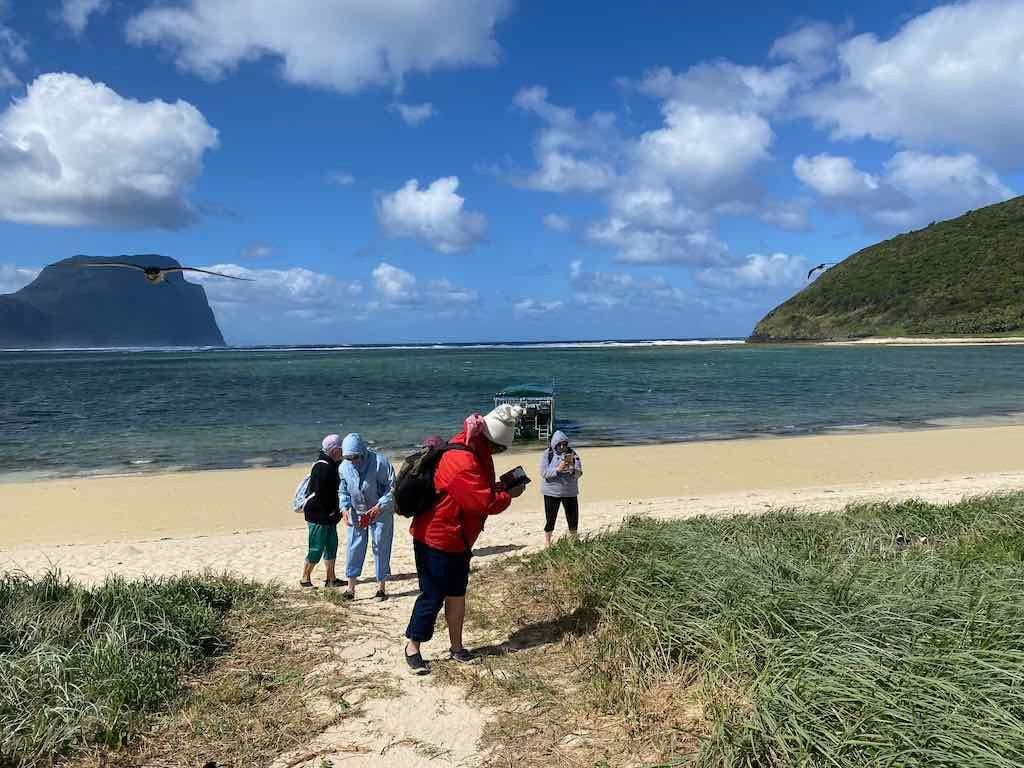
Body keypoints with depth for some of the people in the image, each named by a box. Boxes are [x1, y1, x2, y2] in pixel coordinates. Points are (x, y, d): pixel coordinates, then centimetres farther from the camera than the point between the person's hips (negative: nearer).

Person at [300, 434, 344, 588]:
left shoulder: (332, 466, 10)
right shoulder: (322, 467, -21)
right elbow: (319, 494, -25)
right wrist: (330, 512, -16)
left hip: (328, 516, 10)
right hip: (317, 516, -10)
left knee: (331, 546, 13)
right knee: (317, 548, -1)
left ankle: (331, 579, 20)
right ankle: (305, 579, 13)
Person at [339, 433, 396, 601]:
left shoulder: (380, 462, -23)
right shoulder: (344, 467, -9)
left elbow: (392, 488, -18)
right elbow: (343, 491, 6)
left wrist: (379, 507, -27)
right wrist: (345, 508, -11)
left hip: (380, 513, -4)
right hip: (356, 513, 4)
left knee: (381, 549, 4)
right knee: (354, 549, 4)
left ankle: (381, 587, 16)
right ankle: (350, 588, 12)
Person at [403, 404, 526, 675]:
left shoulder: (473, 453, 4)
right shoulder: (462, 462, -29)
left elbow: (479, 488, 17)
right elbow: (484, 503, -27)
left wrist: (499, 487, -1)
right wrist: (509, 495, -12)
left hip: (458, 540, 10)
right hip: (437, 541, -10)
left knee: (457, 593, 16)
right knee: (433, 596, 1)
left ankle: (456, 647, 27)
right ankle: (412, 647, 16)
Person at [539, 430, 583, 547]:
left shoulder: (572, 454, 1)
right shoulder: (547, 454, -4)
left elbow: (579, 473, -2)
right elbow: (544, 473, -11)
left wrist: (572, 470, -24)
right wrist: (557, 469, -25)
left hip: (570, 492, 2)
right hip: (552, 492, -2)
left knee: (573, 516, 9)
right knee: (550, 517, 3)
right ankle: (547, 541, 19)